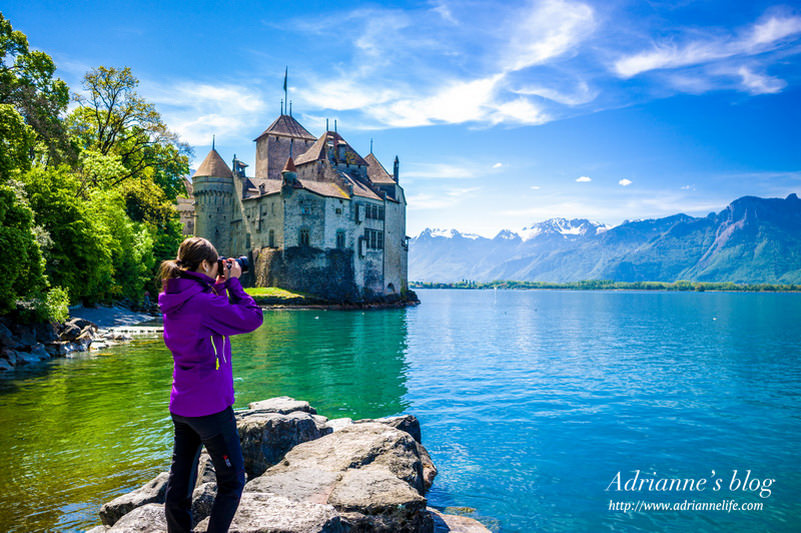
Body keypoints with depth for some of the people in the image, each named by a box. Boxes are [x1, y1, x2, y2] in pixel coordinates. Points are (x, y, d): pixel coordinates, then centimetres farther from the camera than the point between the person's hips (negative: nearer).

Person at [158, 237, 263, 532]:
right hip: (210, 406, -8)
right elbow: (252, 318, -17)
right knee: (232, 480, 7)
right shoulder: (203, 301, -21)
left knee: (180, 480, 16)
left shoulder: (174, 299, 4)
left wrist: (220, 284, 10)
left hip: (180, 405, 9)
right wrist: (233, 283, -8)